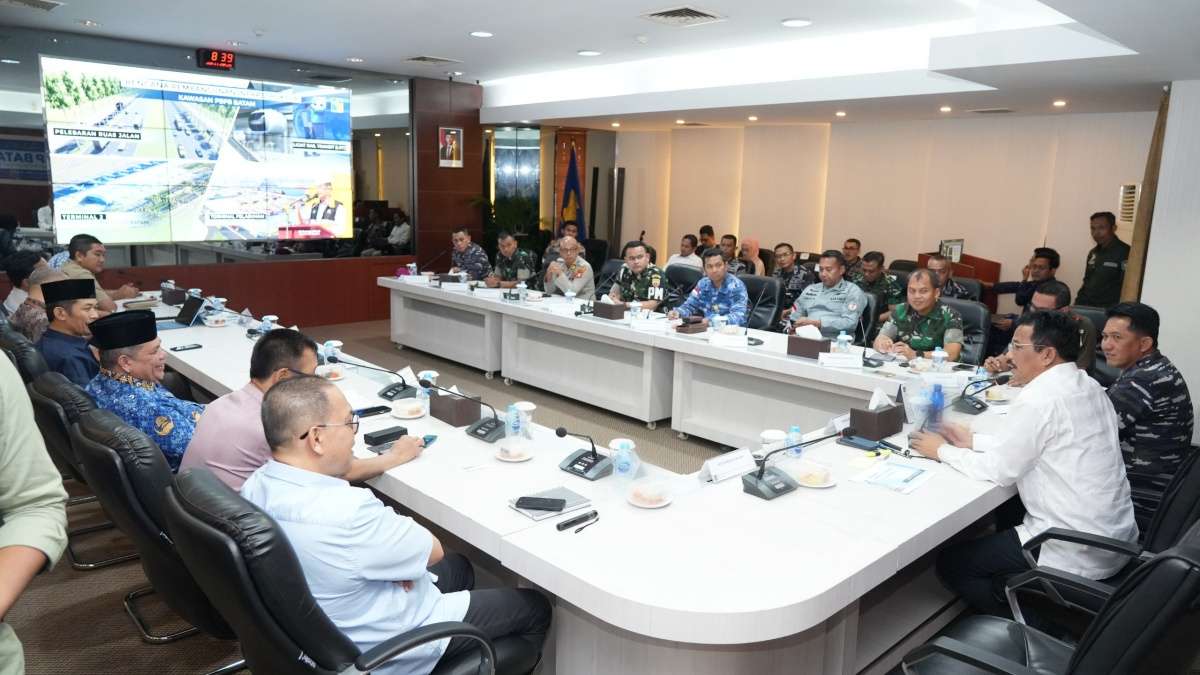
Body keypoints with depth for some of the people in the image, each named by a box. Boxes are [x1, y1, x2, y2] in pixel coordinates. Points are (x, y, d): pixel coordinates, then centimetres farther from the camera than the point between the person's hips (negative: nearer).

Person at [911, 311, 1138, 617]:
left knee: (951, 562, 2)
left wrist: (942, 451, -3)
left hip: (1078, 551, -9)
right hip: (1116, 536, 9)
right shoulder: (1087, 386, 5)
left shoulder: (1039, 398, -22)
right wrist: (973, 440, 13)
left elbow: (1000, 470, -16)